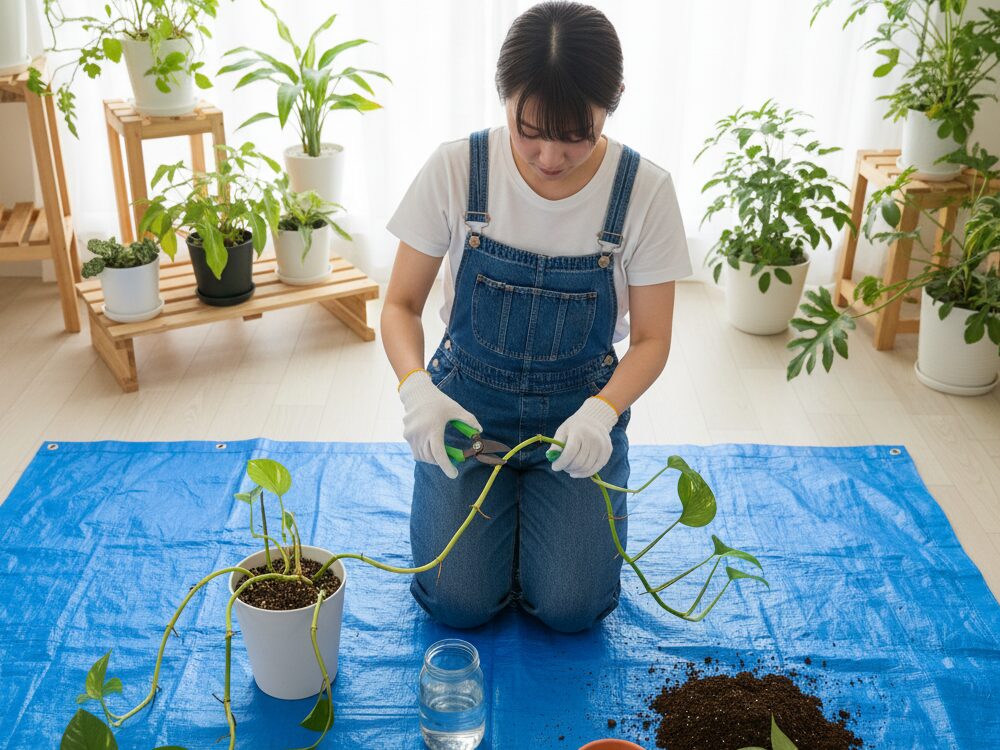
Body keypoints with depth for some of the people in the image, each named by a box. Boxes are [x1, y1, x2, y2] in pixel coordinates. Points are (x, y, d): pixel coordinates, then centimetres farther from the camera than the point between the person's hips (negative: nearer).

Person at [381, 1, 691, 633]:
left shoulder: (645, 191, -16)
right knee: (460, 602, -10)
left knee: (571, 608, -10)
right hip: (468, 404, 0)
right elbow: (402, 304, -8)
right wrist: (416, 386, -29)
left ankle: (533, 502, 23)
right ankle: (501, 501, 23)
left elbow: (650, 340, -9)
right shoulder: (456, 170, -17)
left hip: (580, 409, 0)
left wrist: (602, 411, -29)